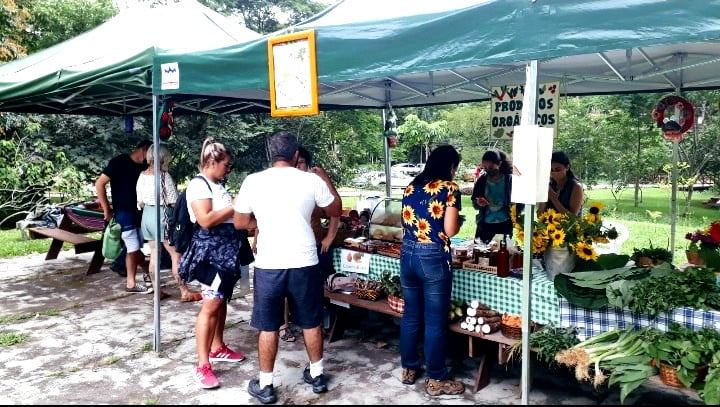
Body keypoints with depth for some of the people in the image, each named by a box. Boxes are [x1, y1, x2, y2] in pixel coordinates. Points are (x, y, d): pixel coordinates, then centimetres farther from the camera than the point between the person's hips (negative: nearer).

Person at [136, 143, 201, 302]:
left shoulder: (142, 175, 5)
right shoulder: (164, 175, -14)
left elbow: (140, 203, 10)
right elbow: (173, 202, -12)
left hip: (147, 215, 7)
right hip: (161, 215, -7)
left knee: (154, 254, 12)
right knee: (176, 254, 0)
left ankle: (157, 291, 19)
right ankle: (185, 292, 4)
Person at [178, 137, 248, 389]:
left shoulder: (217, 185, 14)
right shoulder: (199, 185, -13)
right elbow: (205, 220, -23)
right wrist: (236, 207, -18)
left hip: (226, 249, 9)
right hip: (210, 250, -9)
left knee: (222, 300, 16)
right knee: (211, 304, -10)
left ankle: (217, 348, 30)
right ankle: (203, 366, -4)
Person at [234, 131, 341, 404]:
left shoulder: (253, 181, -4)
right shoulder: (312, 180, -4)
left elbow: (240, 223, 5)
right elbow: (335, 211, 11)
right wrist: (325, 179, 22)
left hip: (269, 265, -1)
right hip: (305, 263, 1)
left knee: (268, 327, 12)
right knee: (311, 322, 17)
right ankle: (317, 375, 33)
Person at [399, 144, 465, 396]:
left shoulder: (411, 187, 11)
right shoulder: (449, 188, -7)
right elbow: (450, 230, -11)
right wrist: (459, 221, 9)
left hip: (408, 254, 7)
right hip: (433, 257, -6)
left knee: (411, 314, 17)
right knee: (435, 321, 4)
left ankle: (409, 368, 30)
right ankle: (436, 380, 17)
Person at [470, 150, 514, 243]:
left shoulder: (510, 179, -4)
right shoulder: (481, 180, 4)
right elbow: (474, 202, 11)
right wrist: (478, 203, -11)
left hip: (505, 225, -3)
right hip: (485, 225, 3)